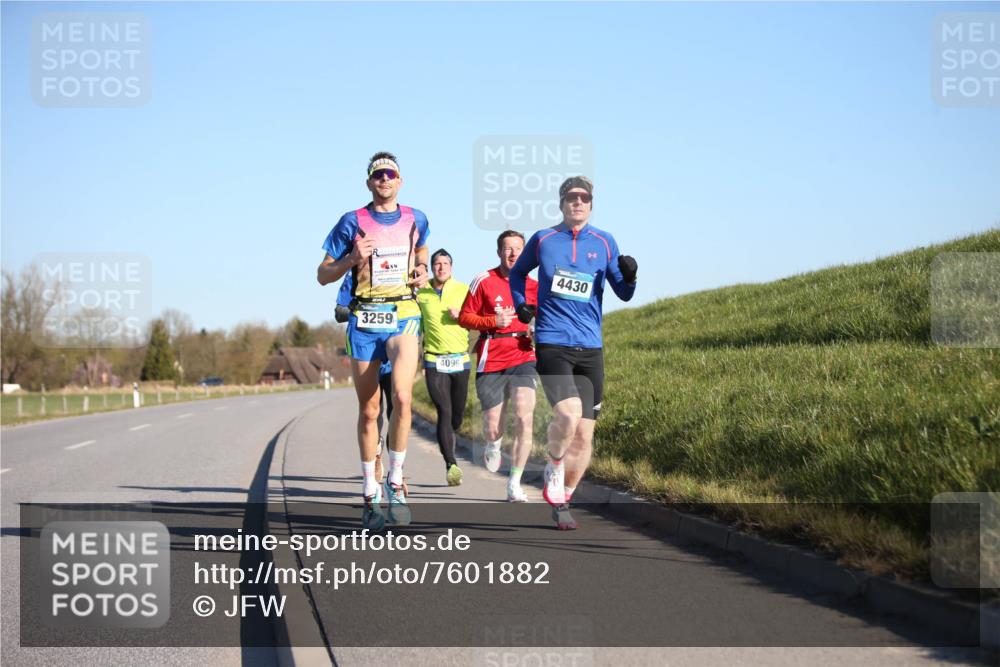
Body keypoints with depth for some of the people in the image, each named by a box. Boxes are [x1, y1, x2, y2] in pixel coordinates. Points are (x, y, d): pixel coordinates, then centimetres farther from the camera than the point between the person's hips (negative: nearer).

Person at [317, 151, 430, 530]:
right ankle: (370, 495, 16)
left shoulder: (416, 220, 7)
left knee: (402, 397, -22)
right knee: (368, 410, 4)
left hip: (403, 317, 0)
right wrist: (352, 259, -15)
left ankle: (395, 483, -7)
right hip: (364, 320, 0)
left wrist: (422, 270, 7)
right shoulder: (353, 223, 1)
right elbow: (323, 275, 4)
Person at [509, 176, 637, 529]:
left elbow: (623, 294, 9)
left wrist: (628, 277, -13)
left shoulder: (604, 243, 8)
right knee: (568, 412, -26)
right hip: (551, 344, -3)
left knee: (584, 435, 3)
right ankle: (554, 468, 3)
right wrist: (520, 303, 6)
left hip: (590, 348, 3)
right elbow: (517, 272, 24)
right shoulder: (542, 240, 6)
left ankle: (561, 501, 23)